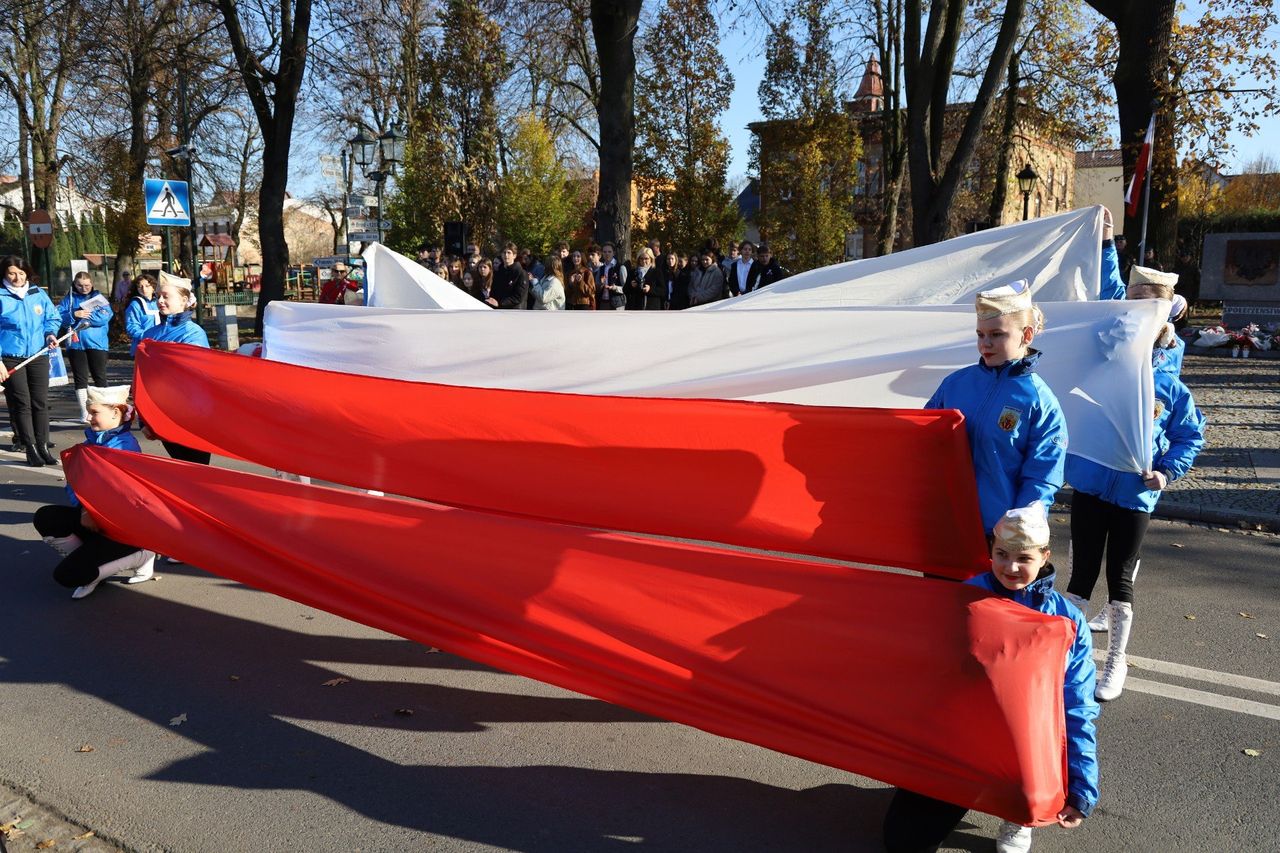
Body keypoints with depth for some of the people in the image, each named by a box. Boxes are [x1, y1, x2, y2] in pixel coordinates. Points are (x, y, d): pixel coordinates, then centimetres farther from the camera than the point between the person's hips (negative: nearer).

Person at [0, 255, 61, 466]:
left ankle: (43, 447, 10)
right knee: (21, 404, -1)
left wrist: (51, 334, -5)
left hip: (38, 356, 3)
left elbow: (53, 318, 17)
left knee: (41, 402, 3)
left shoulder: (38, 294, 6)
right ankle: (31, 449, 4)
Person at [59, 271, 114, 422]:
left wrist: (83, 315, -12)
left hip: (97, 343, -1)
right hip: (75, 344, 1)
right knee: (80, 378, 5)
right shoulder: (68, 299, 9)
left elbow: (105, 316, -11)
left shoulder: (98, 297, 6)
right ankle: (85, 411, 11)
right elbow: (58, 316, -3)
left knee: (100, 377, 3)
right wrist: (74, 315, -19)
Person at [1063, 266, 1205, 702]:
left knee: (1121, 575, 8)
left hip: (1135, 497, 0)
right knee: (1082, 571, 7)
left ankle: (1117, 660, 22)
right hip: (1090, 487, 1)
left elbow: (1190, 435, 7)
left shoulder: (1170, 386, -2)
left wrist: (1168, 471, -7)